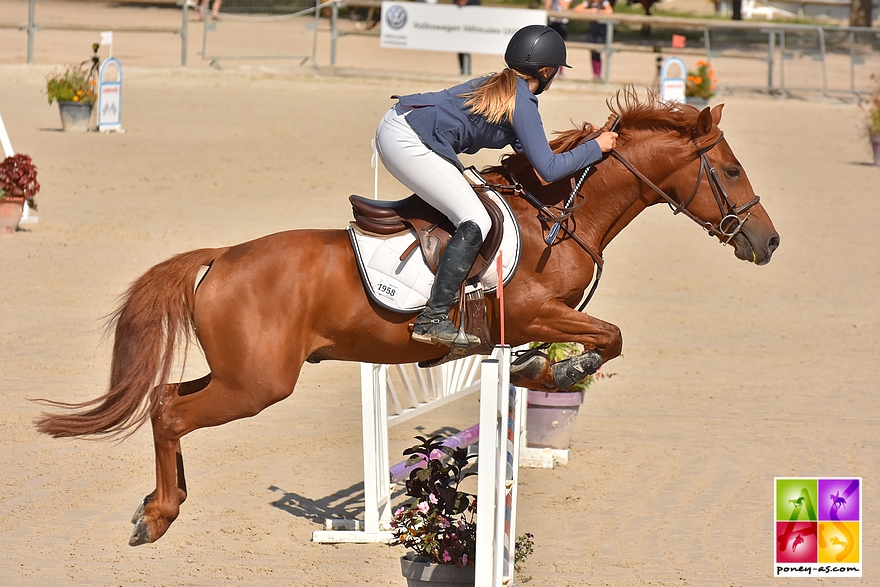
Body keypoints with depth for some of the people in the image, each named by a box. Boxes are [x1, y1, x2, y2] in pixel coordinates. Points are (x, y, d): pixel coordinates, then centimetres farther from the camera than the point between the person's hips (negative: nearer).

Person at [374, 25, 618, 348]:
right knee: (476, 222, -11)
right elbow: (548, 169, -12)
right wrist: (595, 148, -1)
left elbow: (525, 146, 33)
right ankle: (433, 319, -17)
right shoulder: (521, 102, -8)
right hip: (407, 143, -10)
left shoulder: (497, 84, 19)